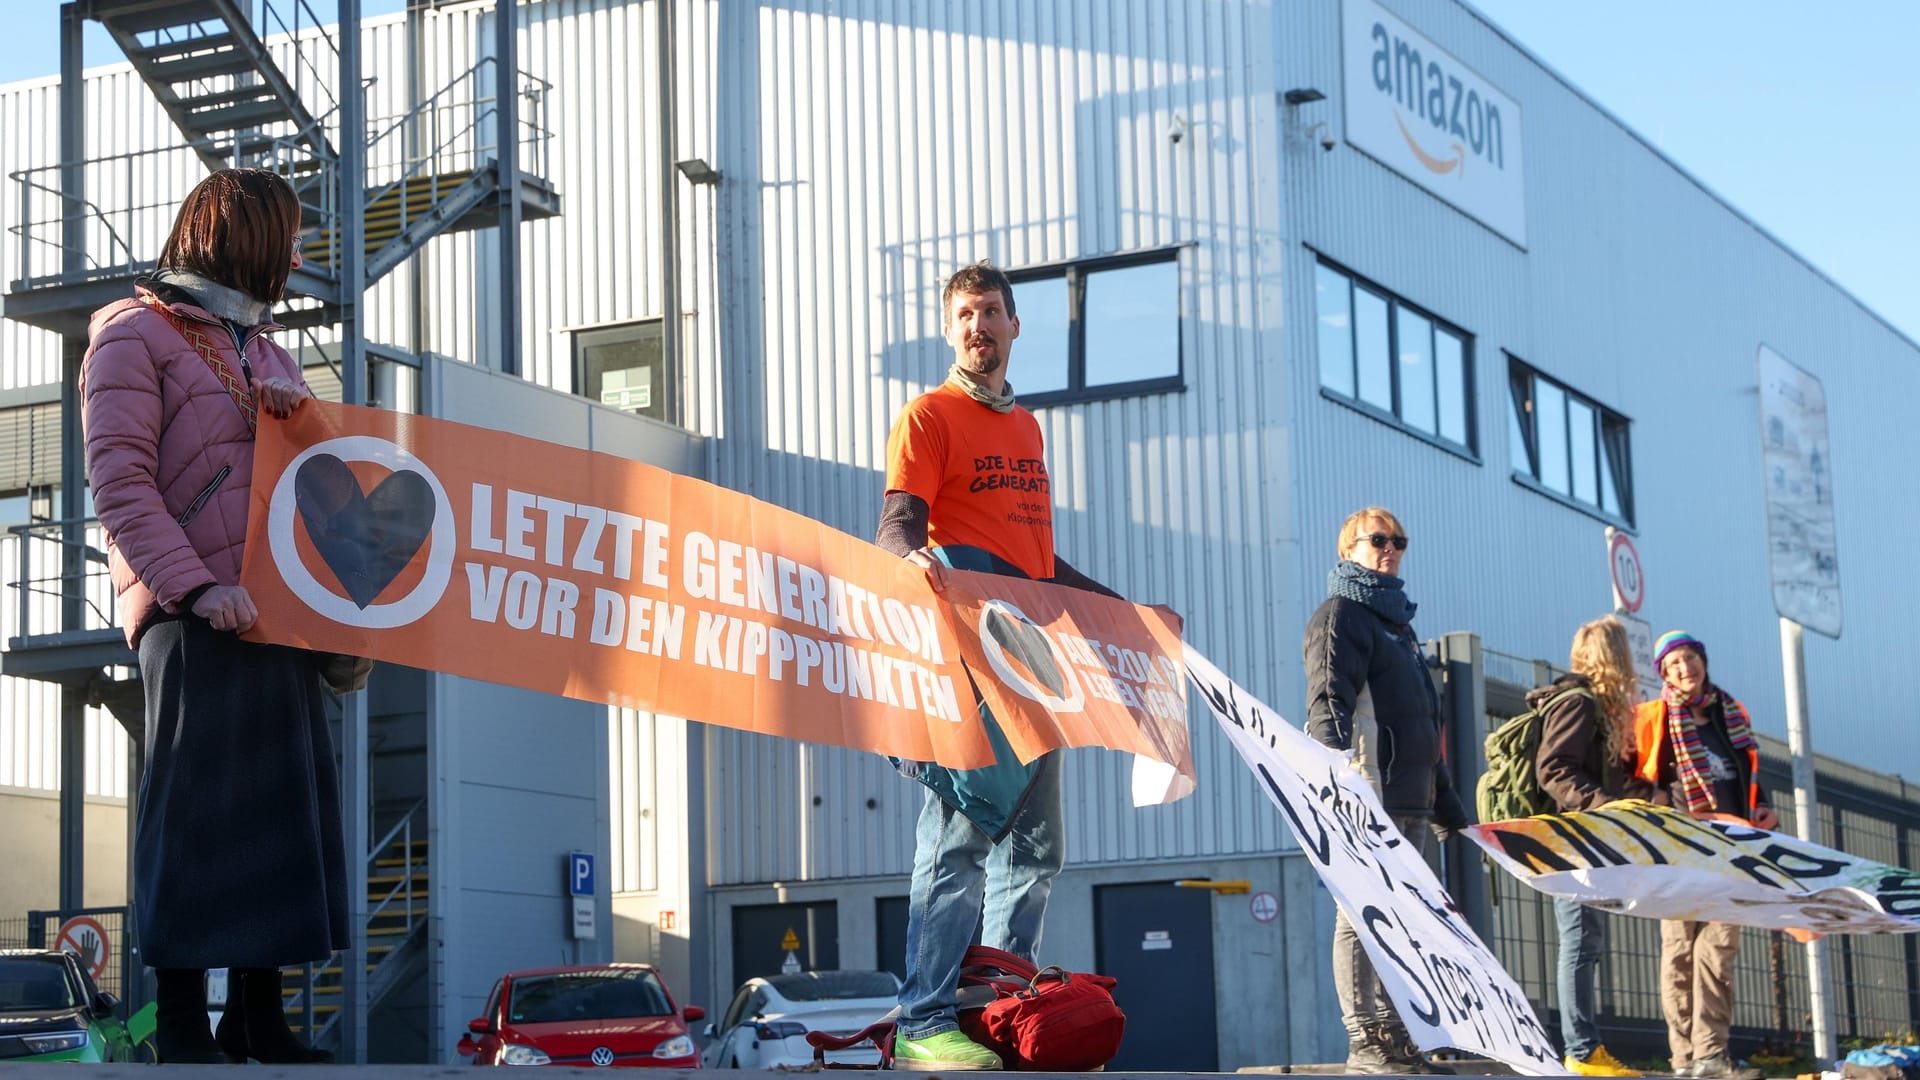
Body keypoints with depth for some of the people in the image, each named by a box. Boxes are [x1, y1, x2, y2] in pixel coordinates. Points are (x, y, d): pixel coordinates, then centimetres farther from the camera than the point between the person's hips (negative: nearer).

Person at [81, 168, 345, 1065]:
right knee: (194, 808, -9)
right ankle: (181, 1028, -6)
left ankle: (257, 1020, 9)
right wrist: (194, 586, -20)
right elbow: (119, 484, -8)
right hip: (191, 615, -7)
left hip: (275, 610, 8)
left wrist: (296, 419, 2)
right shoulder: (136, 335, 1)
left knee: (284, 803, 4)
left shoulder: (266, 351, 25)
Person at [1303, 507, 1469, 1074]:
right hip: (1367, 791, -9)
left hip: (1410, 794, 9)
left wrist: (1446, 802, 27)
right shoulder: (1340, 615, 0)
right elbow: (1329, 702, -15)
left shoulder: (1399, 622, 26)